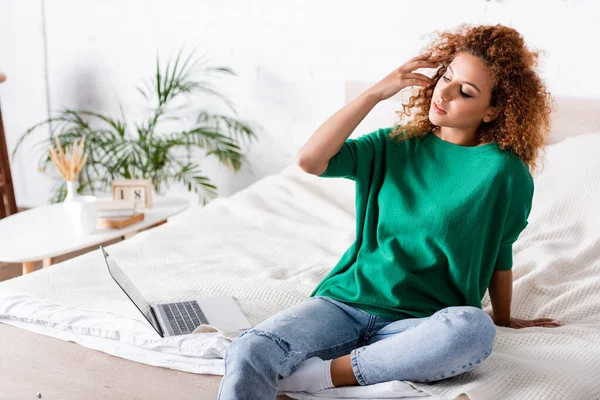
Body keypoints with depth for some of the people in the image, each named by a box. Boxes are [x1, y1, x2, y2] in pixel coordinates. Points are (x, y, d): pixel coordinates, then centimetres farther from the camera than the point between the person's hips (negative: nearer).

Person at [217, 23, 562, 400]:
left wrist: (502, 317, 21)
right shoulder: (395, 145, 8)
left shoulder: (503, 170, -1)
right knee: (248, 352, -27)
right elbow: (310, 160, -5)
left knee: (475, 329, -38)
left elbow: (500, 255, 11)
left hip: (418, 323, -1)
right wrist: (376, 93, -4)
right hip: (346, 300, 2)